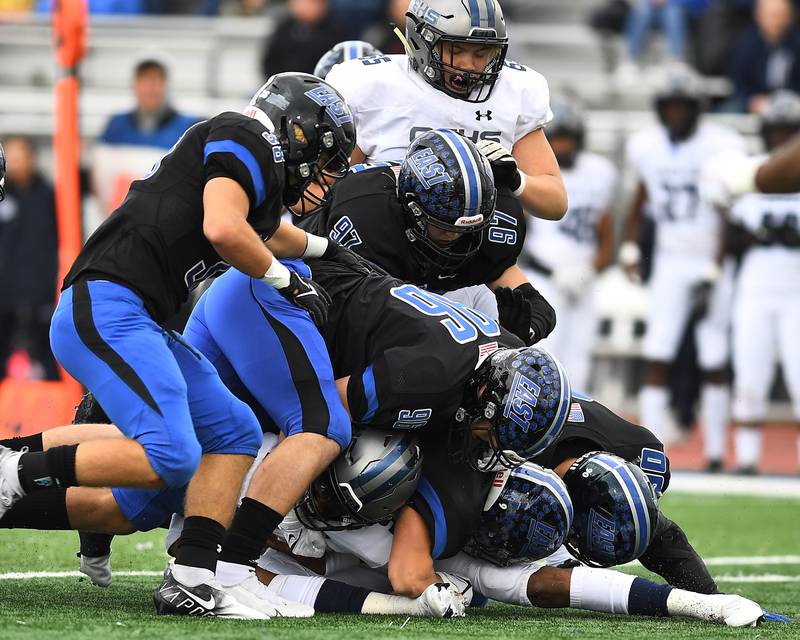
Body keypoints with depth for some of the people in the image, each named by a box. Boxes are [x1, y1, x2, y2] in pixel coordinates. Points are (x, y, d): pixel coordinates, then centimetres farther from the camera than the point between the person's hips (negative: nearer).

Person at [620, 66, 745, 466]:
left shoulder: (719, 148, -9)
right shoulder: (648, 148, 4)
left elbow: (728, 218, -9)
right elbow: (641, 202, 18)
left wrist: (715, 270, -13)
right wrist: (629, 248, 5)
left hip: (711, 265, -3)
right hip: (669, 265, 3)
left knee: (714, 364, 1)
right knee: (656, 359, -6)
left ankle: (715, 453, 9)